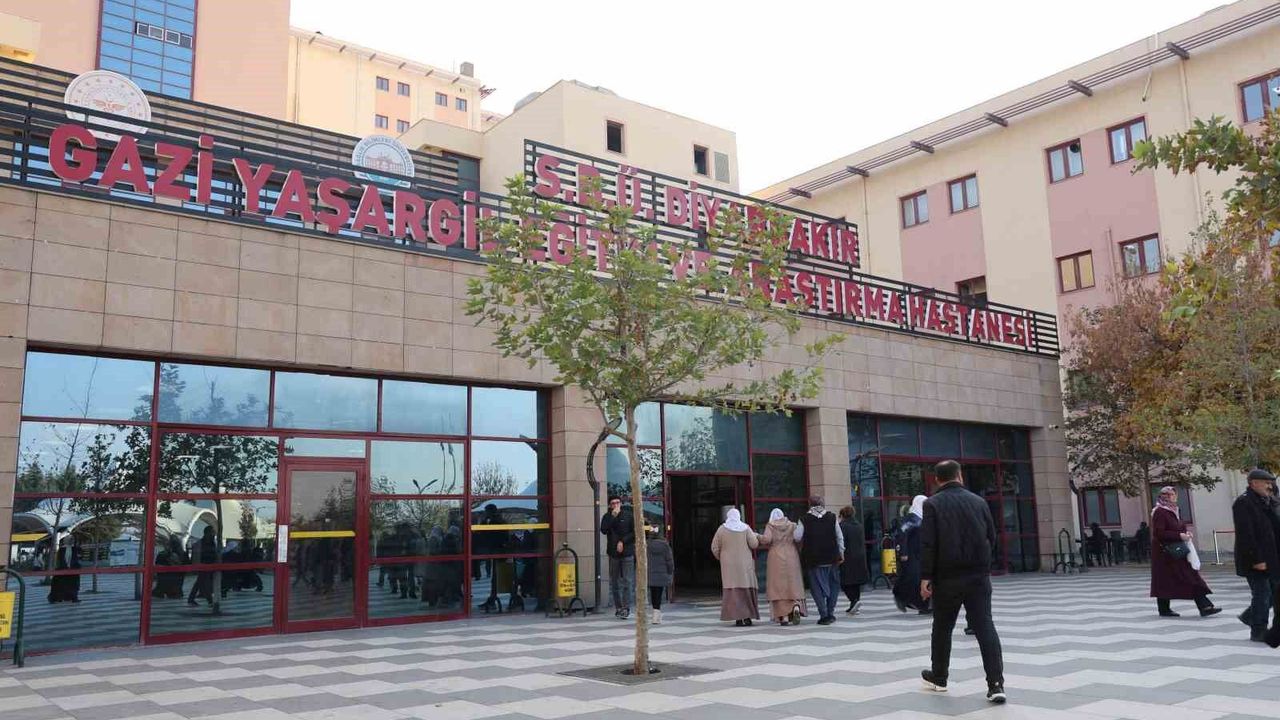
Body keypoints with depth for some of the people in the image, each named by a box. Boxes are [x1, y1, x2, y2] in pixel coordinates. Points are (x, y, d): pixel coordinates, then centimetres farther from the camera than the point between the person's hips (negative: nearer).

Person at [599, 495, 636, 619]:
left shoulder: (628, 517, 5)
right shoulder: (607, 517, 7)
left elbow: (634, 533, 2)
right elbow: (603, 530, -10)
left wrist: (623, 541, -9)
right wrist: (613, 516, -13)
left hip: (627, 553, -2)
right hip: (613, 554, 2)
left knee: (627, 581, -10)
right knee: (614, 582, 5)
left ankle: (626, 608, -11)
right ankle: (618, 608, 12)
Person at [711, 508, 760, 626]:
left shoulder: (722, 529, -2)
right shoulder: (745, 528, -2)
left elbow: (715, 548, -1)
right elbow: (754, 544, -6)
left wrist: (721, 559, 16)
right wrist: (754, 537, 16)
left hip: (729, 565, 0)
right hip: (744, 564, 0)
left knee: (733, 591, 1)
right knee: (746, 589, 8)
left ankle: (738, 618, -6)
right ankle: (748, 616, 2)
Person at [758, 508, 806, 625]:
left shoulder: (770, 526, -1)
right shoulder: (792, 525, 6)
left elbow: (766, 539, -16)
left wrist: (757, 537, 2)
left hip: (776, 559, -2)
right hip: (791, 558, 2)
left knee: (778, 587, 2)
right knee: (793, 585, 8)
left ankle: (784, 616, -3)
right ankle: (796, 607, -18)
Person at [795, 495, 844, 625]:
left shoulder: (804, 519, -4)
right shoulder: (832, 517, 2)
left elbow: (797, 537, -6)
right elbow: (840, 537, 4)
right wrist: (841, 553, 11)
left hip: (813, 558, -2)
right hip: (831, 557, 2)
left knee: (817, 587, 3)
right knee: (832, 585, 16)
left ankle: (824, 615, -4)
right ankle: (830, 613, 15)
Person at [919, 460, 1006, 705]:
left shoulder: (933, 504, -6)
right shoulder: (979, 501, 5)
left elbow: (927, 543, -12)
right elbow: (992, 537, 11)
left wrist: (925, 576, -9)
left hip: (947, 576, -2)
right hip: (979, 575, 2)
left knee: (942, 627, 13)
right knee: (985, 626, -1)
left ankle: (938, 678, 26)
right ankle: (996, 684, -10)